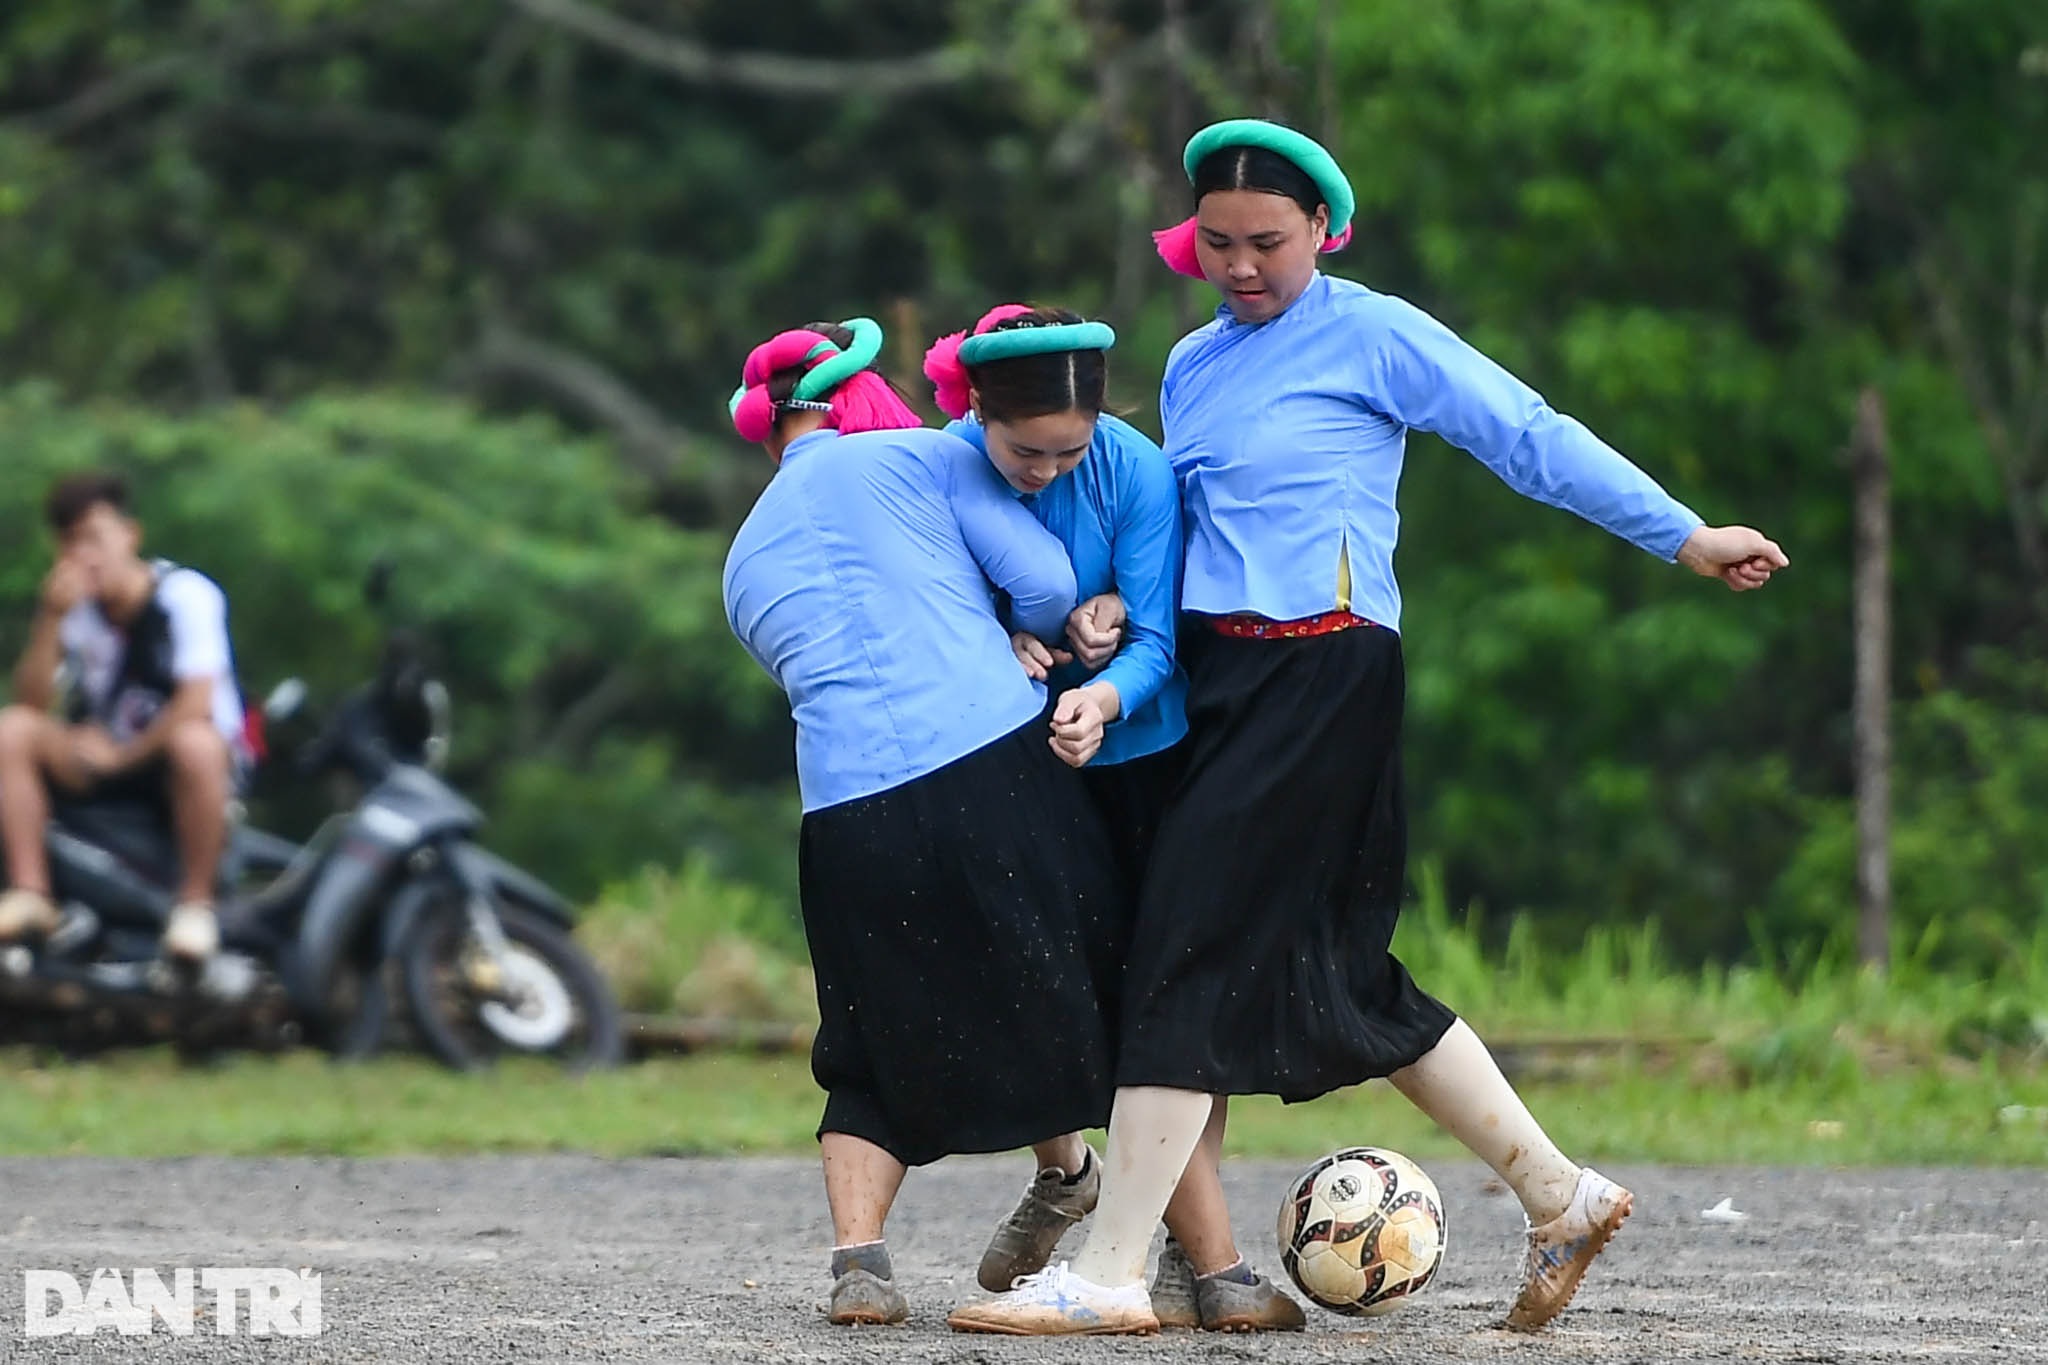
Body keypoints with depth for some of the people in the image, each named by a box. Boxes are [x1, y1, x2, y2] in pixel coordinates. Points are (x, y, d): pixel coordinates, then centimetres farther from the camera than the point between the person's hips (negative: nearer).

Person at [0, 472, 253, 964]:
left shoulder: (186, 595, -15)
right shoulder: (76, 605, 0)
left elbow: (197, 702, -25)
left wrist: (122, 755, -19)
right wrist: (51, 619, -21)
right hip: (106, 756, 5)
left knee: (195, 743, -41)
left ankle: (196, 902, -25)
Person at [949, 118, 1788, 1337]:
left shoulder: (1373, 337, -5)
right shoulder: (1193, 366, 17)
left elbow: (1530, 437, -5)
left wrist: (1684, 536, -6)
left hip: (1323, 674, -8)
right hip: (1224, 676, 8)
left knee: (1191, 954, -12)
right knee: (1338, 973, 9)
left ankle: (1111, 1277, -10)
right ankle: (1561, 1197, 20)